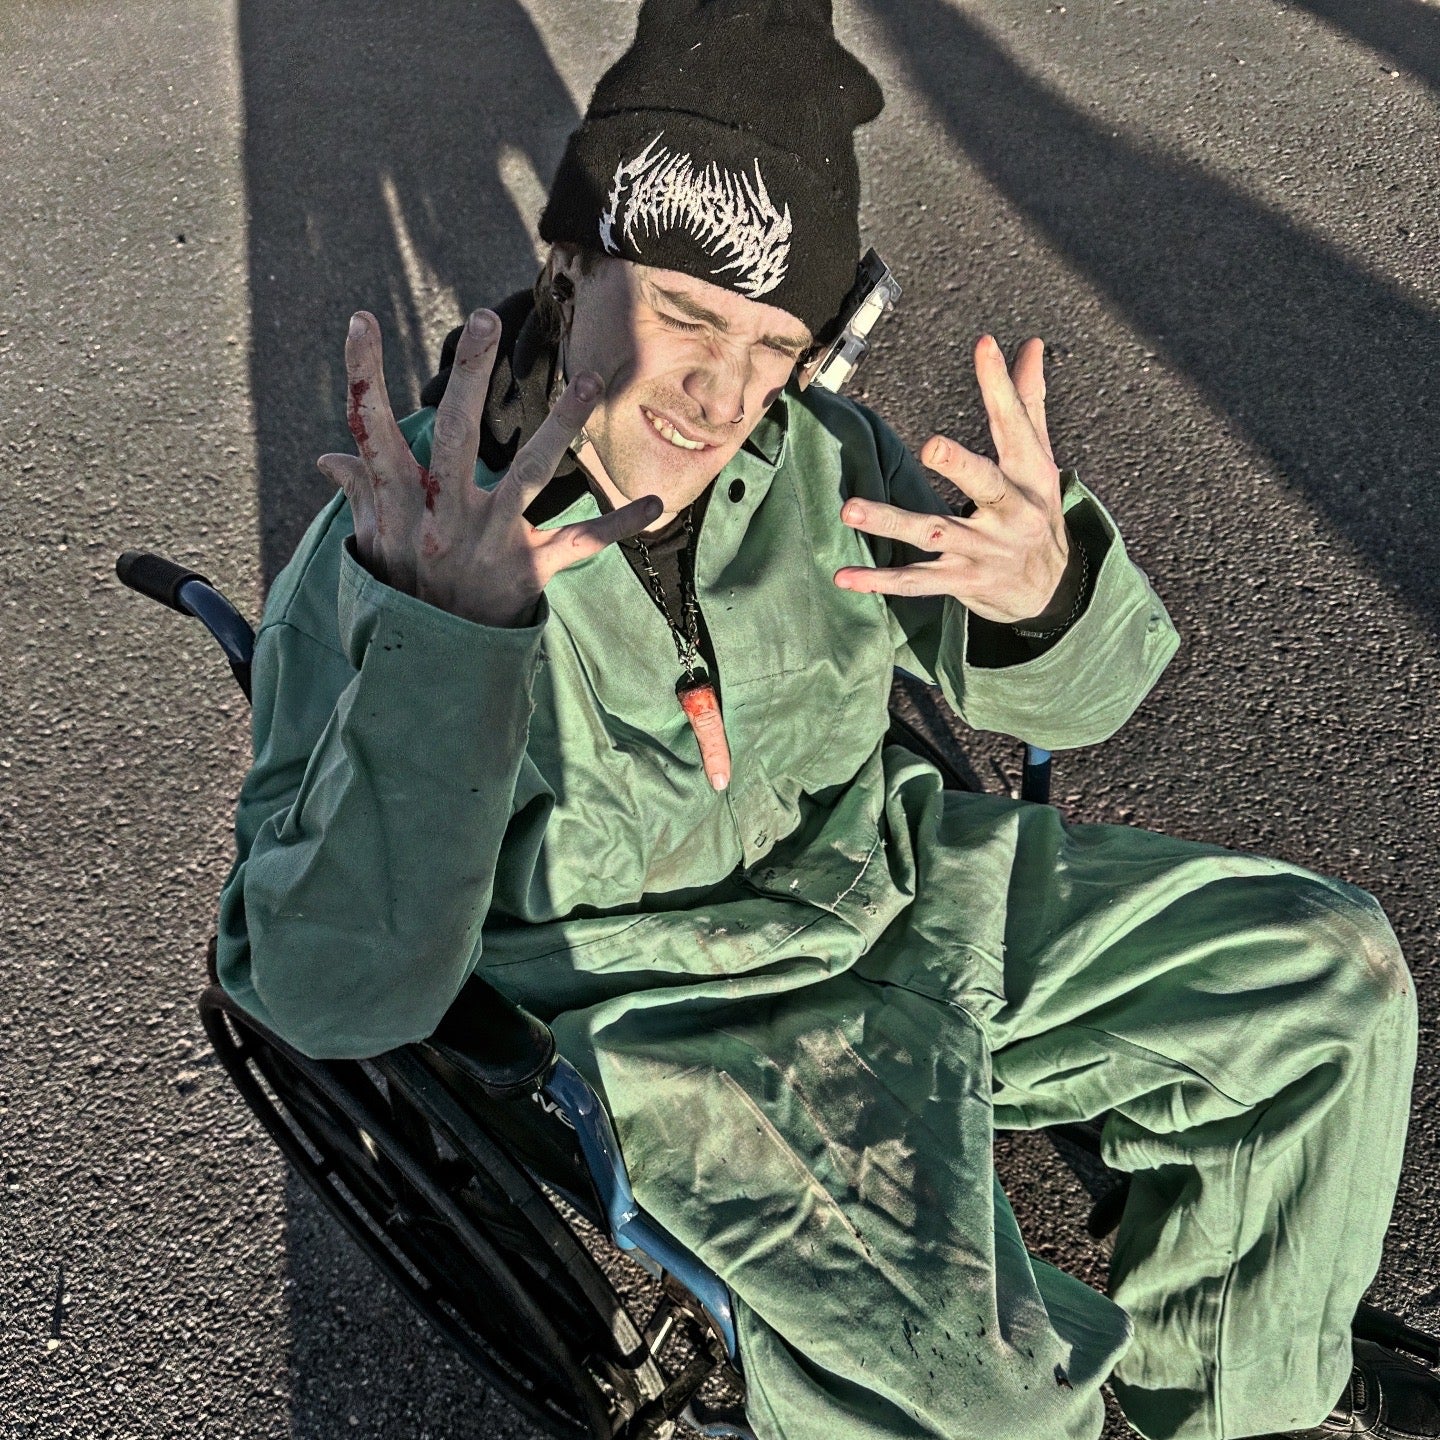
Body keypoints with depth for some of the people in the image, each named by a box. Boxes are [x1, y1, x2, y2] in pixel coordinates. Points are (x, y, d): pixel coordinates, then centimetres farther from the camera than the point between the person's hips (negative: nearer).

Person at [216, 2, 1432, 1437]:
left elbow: (1070, 696, 2)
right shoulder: (386, 562, -18)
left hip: (897, 887, 6)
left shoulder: (814, 455, -4)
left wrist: (1048, 592, -24)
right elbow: (333, 995, -25)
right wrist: (439, 644, -41)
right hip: (673, 1020, -5)